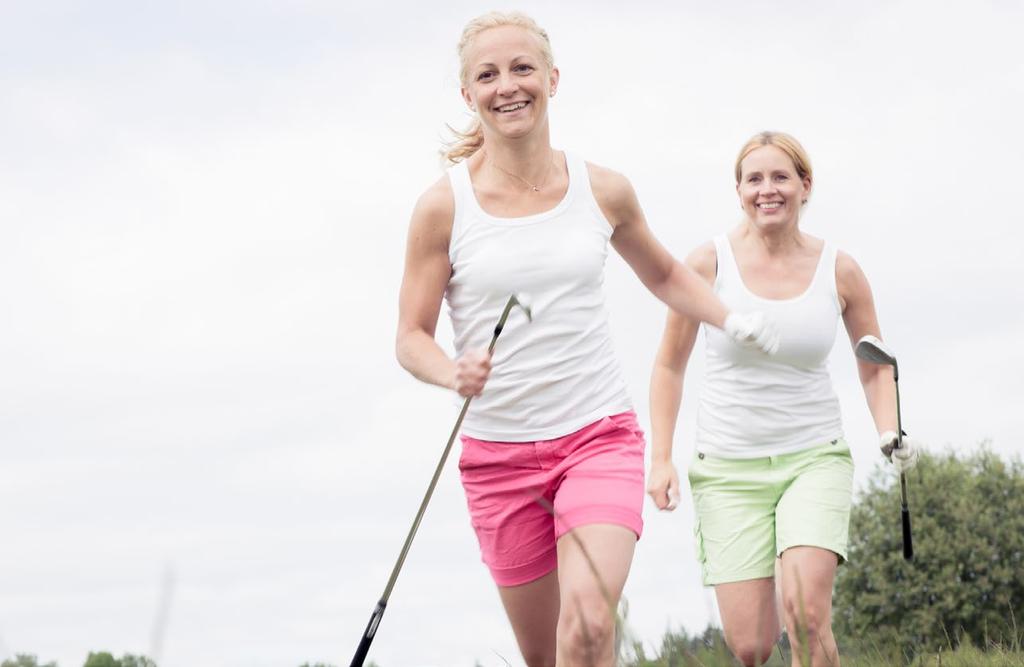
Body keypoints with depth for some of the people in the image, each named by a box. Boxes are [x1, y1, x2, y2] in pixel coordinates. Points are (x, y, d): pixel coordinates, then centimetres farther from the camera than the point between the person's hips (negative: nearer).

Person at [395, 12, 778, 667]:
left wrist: (732, 320, 5)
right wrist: (454, 372, -23)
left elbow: (665, 276, 21)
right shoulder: (444, 206, -5)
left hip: (601, 436, 0)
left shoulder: (603, 191, 1)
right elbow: (412, 337, -1)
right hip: (498, 450, 0)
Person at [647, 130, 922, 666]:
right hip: (728, 466, 0)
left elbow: (875, 368, 13)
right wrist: (660, 459, 0)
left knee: (806, 615, -21)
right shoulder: (709, 264, -5)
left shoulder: (839, 271, -1)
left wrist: (890, 433, -5)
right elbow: (669, 364, 6)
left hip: (815, 458, 0)